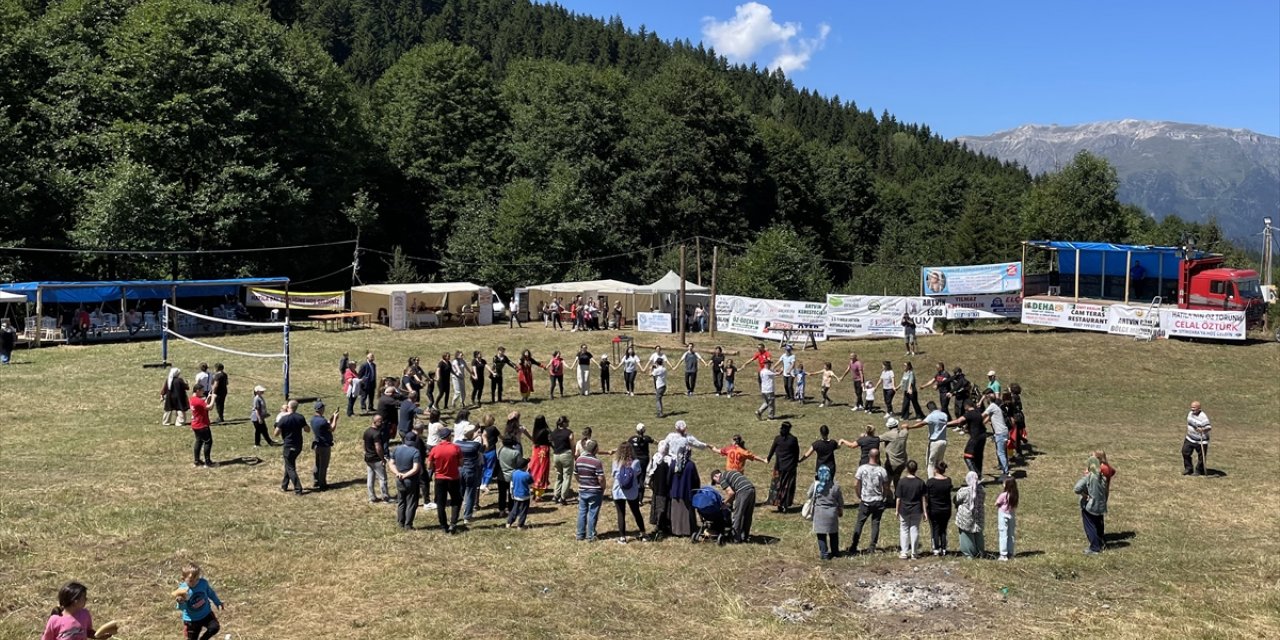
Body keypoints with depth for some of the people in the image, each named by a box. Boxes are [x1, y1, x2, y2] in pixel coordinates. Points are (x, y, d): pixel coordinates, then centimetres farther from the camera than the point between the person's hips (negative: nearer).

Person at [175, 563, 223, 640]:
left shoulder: (203, 583, -13)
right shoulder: (182, 590, -24)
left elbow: (211, 593, 7)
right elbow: (182, 608, -32)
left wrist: (218, 603, 12)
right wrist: (181, 602, -54)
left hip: (206, 614, 3)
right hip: (191, 619, -3)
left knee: (215, 627, -15)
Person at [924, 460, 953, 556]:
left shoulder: (930, 482, -14)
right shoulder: (948, 481, -4)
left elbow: (926, 497, -10)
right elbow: (949, 495, 13)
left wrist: (925, 511, -5)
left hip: (933, 510, -3)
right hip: (946, 510, 3)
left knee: (935, 530, 8)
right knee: (943, 530, 14)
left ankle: (936, 549, 10)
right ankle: (943, 549, 16)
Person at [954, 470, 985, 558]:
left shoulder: (963, 491, -21)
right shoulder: (982, 490, -7)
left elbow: (956, 501, -9)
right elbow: (982, 500, 9)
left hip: (966, 517, -4)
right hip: (979, 516, 4)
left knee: (967, 534, 9)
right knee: (978, 535, 18)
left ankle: (969, 554, 13)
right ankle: (979, 553, 26)